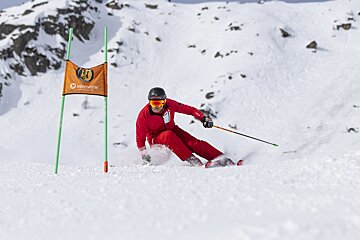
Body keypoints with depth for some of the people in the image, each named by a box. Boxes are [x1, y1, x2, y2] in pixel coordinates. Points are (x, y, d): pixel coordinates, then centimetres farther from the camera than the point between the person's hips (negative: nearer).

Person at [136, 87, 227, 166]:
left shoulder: (169, 104, -18)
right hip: (156, 138, -2)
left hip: (172, 130, 2)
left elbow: (189, 109, -12)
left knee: (192, 142, -22)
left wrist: (203, 118, -25)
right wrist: (144, 154, -19)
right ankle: (190, 159, -36)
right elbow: (140, 137, -14)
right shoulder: (143, 115, -23)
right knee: (169, 135, -36)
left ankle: (218, 157, -28)